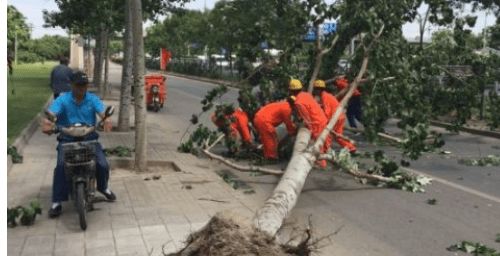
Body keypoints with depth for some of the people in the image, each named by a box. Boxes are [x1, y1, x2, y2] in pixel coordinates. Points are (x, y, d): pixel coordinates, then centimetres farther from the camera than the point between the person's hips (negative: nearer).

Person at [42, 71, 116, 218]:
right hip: (67, 139, -1)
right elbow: (51, 113, -13)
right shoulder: (62, 100, 1)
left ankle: (103, 188, 21)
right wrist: (47, 123, -38)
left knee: (102, 164, -13)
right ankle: (56, 202, -11)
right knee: (61, 166, -23)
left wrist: (106, 121, -35)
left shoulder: (93, 100, 5)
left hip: (89, 138, 1)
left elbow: (102, 112, -11)